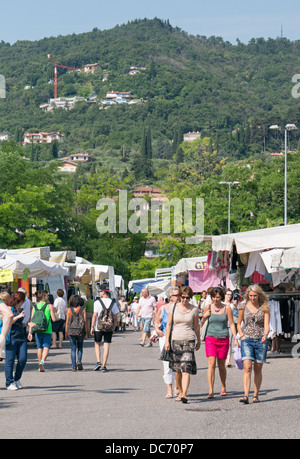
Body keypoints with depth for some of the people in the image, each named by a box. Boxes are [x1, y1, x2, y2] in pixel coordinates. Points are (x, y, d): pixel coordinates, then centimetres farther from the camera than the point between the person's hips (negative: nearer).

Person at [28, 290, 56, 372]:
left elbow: (31, 321, 3)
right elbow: (54, 319, -6)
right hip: (47, 330, -3)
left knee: (39, 348, 14)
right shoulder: (49, 306, -4)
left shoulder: (35, 307, 6)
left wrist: (30, 332, 4)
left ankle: (40, 366, 19)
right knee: (46, 347, -5)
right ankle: (42, 361, -28)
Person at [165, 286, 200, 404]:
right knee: (177, 369, 5)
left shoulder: (194, 309, 3)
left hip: (189, 341, -2)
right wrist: (167, 340, 3)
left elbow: (196, 326, 13)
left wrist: (199, 340, 19)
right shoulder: (173, 307, 4)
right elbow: (169, 324, 7)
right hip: (176, 340, 2)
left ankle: (184, 394, -20)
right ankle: (180, 392, 19)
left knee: (186, 368, -13)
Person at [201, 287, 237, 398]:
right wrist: (204, 316, -7)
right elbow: (202, 322, 14)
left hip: (223, 339, 0)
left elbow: (231, 324, 3)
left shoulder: (227, 308, 0)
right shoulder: (208, 307, 3)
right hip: (210, 338, 0)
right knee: (211, 364, -13)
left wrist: (235, 337, -7)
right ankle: (210, 391, -14)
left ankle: (223, 388, 30)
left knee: (221, 366, 9)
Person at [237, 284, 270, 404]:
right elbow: (239, 324, 15)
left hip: (261, 340, 1)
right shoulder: (243, 307, 6)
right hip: (247, 340, -1)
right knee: (247, 368, -15)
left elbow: (267, 325, -3)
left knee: (258, 370, 6)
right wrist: (242, 336, 0)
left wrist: (265, 335, -23)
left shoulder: (264, 308, 3)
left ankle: (256, 395, 17)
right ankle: (246, 395, -22)